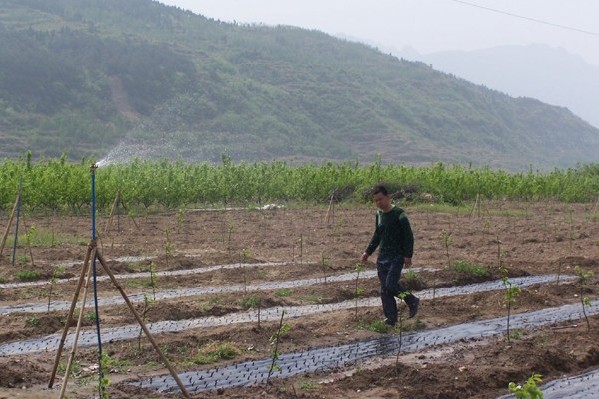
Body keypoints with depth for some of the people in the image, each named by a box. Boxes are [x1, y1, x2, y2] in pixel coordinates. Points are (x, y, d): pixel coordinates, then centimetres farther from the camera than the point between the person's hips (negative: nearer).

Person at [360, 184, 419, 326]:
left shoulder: (399, 215, -13)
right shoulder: (379, 214, 9)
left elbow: (409, 236, -12)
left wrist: (408, 255, -18)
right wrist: (368, 252, 15)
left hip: (397, 257, -7)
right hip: (382, 257, 7)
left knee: (391, 285, -18)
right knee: (384, 289, 3)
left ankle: (412, 301, 5)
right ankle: (391, 318, 10)